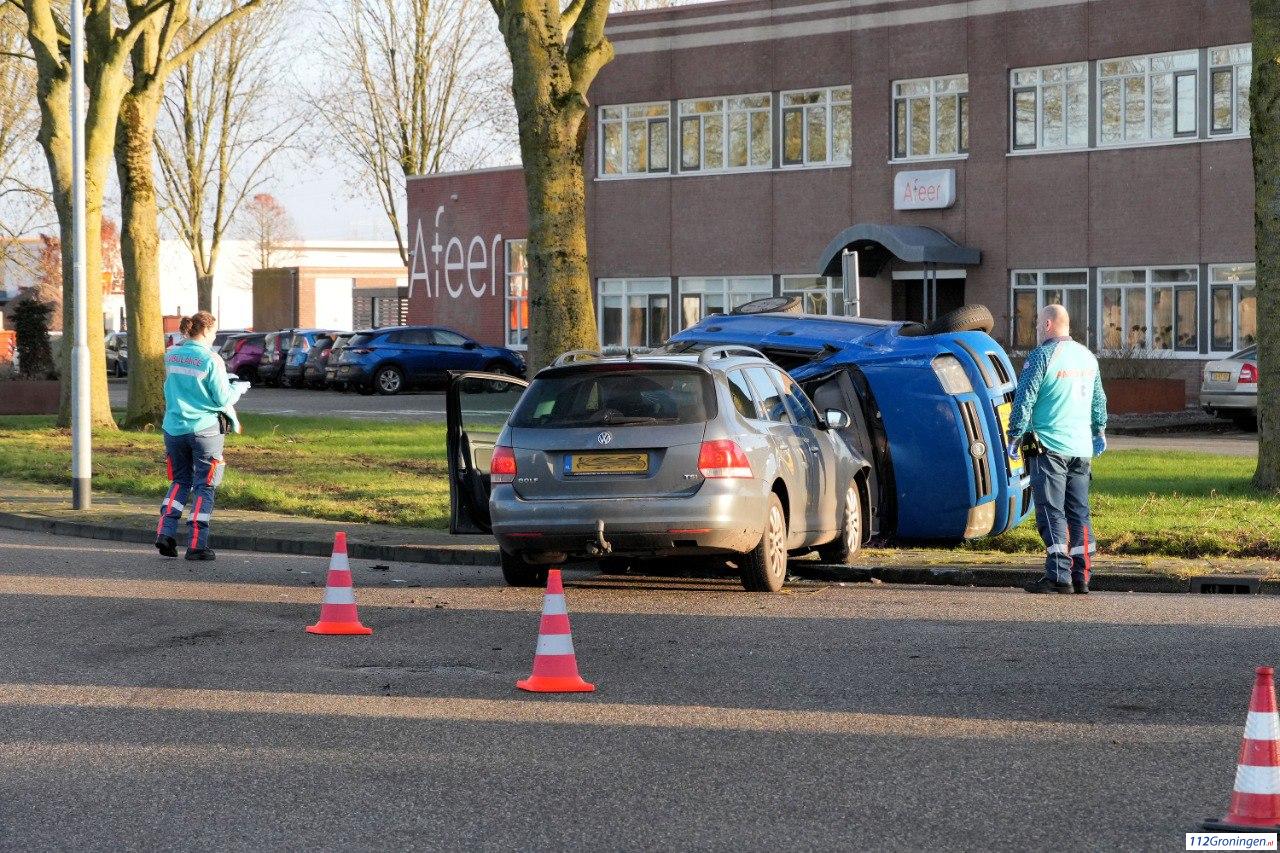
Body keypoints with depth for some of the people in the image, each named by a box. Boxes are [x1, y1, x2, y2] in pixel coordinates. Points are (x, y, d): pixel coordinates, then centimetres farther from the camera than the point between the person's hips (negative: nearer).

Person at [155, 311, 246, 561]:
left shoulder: (171, 355, 4)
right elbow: (223, 399, -11)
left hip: (174, 427, 5)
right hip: (204, 428, -5)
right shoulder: (211, 360, -14)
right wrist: (239, 388, 11)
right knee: (204, 486, 4)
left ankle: (165, 532, 2)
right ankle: (197, 545, 3)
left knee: (180, 481, 18)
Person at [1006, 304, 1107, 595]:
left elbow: (1025, 398, -11)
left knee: (1052, 513, -6)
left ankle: (1059, 576, -12)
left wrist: (1015, 437, -4)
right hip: (1081, 448, 7)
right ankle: (1081, 577, 8)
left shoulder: (1042, 355, -9)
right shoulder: (1087, 357, 13)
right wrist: (1099, 431, 36)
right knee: (1079, 512, 9)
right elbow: (1098, 399, 23)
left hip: (1049, 447, -7)